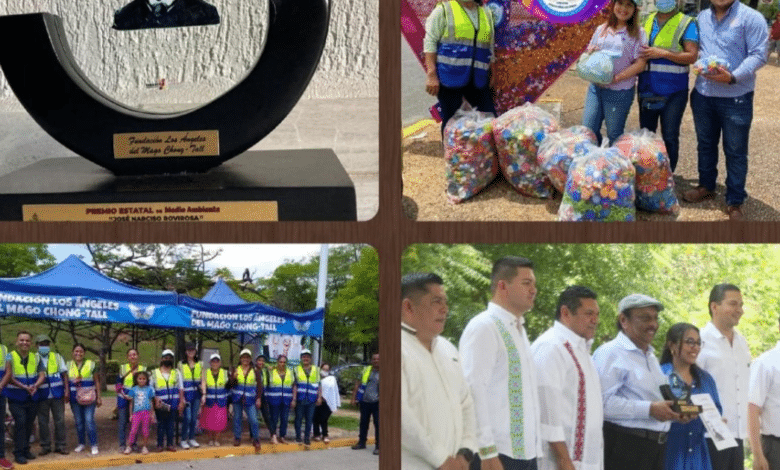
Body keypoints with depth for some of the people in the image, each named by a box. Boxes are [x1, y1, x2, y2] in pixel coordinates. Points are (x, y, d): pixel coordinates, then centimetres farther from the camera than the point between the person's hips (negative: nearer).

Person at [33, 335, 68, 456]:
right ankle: (45, 446, 11)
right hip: (42, 396, 0)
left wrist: (67, 390, -2)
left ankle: (60, 445, 8)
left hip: (57, 395, 0)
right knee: (42, 422, 2)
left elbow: (64, 374, 7)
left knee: (60, 420, 1)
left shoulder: (57, 357, 9)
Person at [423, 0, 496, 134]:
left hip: (477, 79, 5)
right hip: (450, 76, -5)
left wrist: (488, 76, 17)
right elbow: (430, 43, -6)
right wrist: (431, 75, -15)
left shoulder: (486, 13, 16)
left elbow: (489, 48, 21)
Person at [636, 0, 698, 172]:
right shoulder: (649, 21, 11)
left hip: (673, 92, -5)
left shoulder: (686, 23, -6)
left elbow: (692, 56, -14)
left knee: (670, 137, -2)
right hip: (647, 90, 6)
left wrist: (663, 53, -21)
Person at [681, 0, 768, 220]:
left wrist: (733, 77, -26)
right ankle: (706, 186, 39)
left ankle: (735, 202, 14)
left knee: (735, 152, 4)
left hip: (736, 98, -5)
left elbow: (758, 55, -15)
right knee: (705, 144, 20)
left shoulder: (751, 18, -10)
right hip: (703, 94, 5)